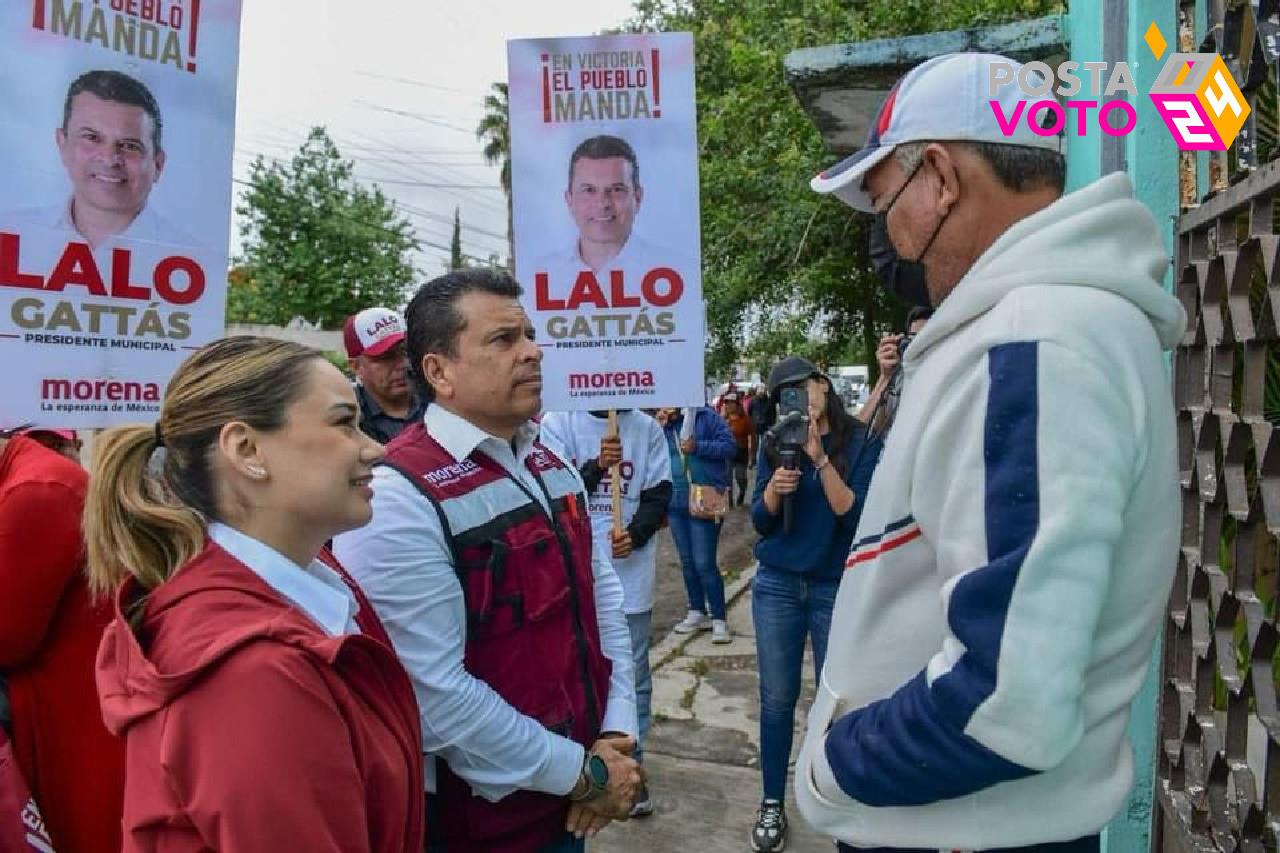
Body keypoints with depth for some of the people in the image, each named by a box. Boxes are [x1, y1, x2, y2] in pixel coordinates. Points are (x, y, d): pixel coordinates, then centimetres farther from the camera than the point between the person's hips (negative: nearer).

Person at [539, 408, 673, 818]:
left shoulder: (647, 428, 3)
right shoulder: (558, 422, -3)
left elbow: (659, 494, 3)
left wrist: (636, 533, -15)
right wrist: (596, 466, -24)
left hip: (632, 570, 2)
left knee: (634, 673, 10)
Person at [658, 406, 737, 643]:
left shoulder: (706, 416, -5)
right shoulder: (661, 426, 8)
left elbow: (730, 446, -9)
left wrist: (698, 447, -19)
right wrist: (658, 428, -9)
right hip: (676, 503, 6)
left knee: (704, 563, -7)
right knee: (687, 562, 14)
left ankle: (718, 619, 3)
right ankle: (697, 612, 27)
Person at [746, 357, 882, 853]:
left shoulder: (862, 442, -5)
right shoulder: (774, 445, 4)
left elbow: (855, 516, -15)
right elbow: (760, 521, 2)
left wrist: (819, 457, -23)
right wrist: (775, 487, -18)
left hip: (838, 589, -2)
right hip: (777, 586, 2)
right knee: (777, 697, 8)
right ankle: (772, 803, 21)